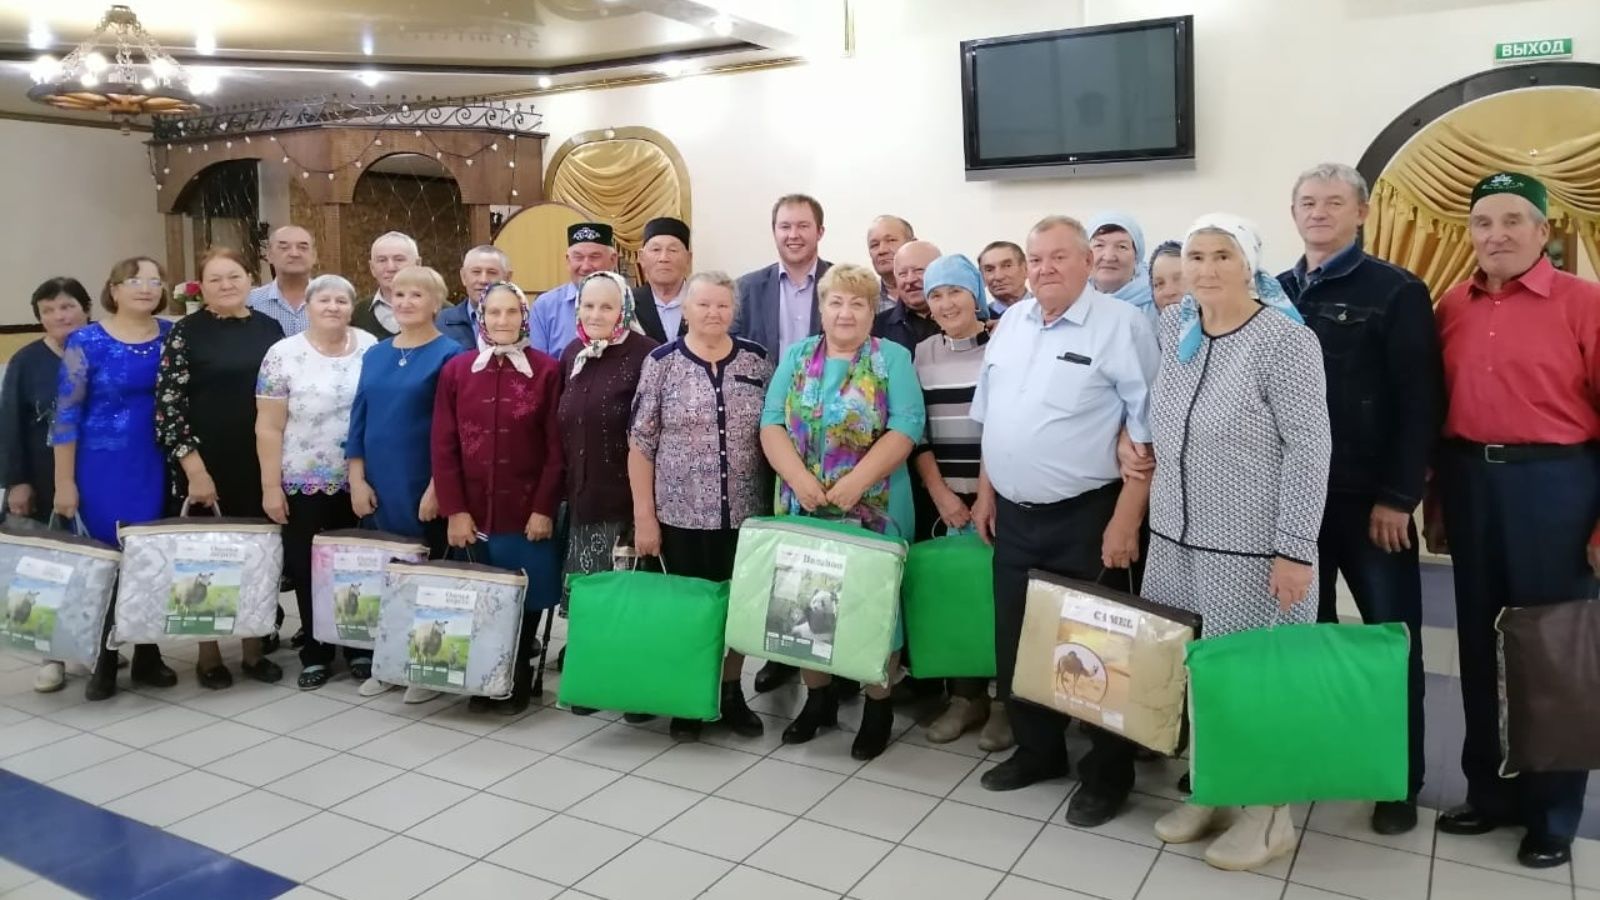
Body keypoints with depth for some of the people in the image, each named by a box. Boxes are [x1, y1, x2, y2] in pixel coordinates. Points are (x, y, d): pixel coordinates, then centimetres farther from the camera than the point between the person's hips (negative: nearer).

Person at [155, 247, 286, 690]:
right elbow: (167, 404, -8)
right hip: (205, 466, -3)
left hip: (260, 464, 3)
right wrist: (194, 468, -14)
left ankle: (255, 650, 21)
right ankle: (208, 654, 18)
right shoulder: (186, 331, -3)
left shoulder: (269, 327, 7)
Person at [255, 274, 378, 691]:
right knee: (307, 568, 8)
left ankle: (360, 647, 23)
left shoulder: (371, 348, 1)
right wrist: (271, 486, -8)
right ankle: (315, 652, 22)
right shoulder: (284, 355, -5)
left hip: (360, 482, 1)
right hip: (304, 484, -1)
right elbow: (269, 428, -5)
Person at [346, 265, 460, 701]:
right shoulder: (375, 354, 11)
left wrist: (437, 487, -14)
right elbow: (358, 418, 11)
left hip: (423, 487, -5)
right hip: (376, 487, 5)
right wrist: (357, 479, 3)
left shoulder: (449, 354, -5)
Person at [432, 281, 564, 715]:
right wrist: (454, 509, -5)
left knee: (525, 600, 6)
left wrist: (544, 508, -9)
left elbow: (556, 447, -4)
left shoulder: (547, 370, -3)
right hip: (473, 512, 2)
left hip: (528, 511, -2)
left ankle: (518, 680, 23)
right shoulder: (456, 370, 4)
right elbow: (443, 445, 2)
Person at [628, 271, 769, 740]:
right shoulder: (662, 362, -3)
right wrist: (643, 516, -7)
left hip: (745, 512, 2)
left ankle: (732, 692, 28)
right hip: (681, 514, -2)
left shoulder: (756, 360, 3)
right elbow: (641, 444, -4)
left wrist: (777, 501, 4)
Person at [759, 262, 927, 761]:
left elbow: (906, 428, -12)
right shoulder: (797, 356, 9)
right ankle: (817, 696, 28)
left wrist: (854, 483, -20)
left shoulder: (893, 358, 0)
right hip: (803, 506, 3)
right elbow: (771, 423, 0)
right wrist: (799, 479, -16)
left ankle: (878, 705, 20)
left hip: (873, 510, -3)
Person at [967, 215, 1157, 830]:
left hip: (1085, 518, -6)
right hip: (1014, 516, 7)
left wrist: (1126, 519, -17)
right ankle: (1038, 749, 34)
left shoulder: (1121, 325, -11)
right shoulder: (1011, 322, 9)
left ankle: (1109, 772, 23)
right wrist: (985, 492, 14)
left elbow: (1147, 433, -14)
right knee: (1015, 641, 15)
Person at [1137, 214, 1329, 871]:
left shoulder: (1285, 339, -13)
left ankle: (1268, 813, 24)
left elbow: (1309, 447, -15)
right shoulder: (1173, 327, 5)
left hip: (1253, 547, -6)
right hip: (1176, 537, 6)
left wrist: (1295, 549, -18)